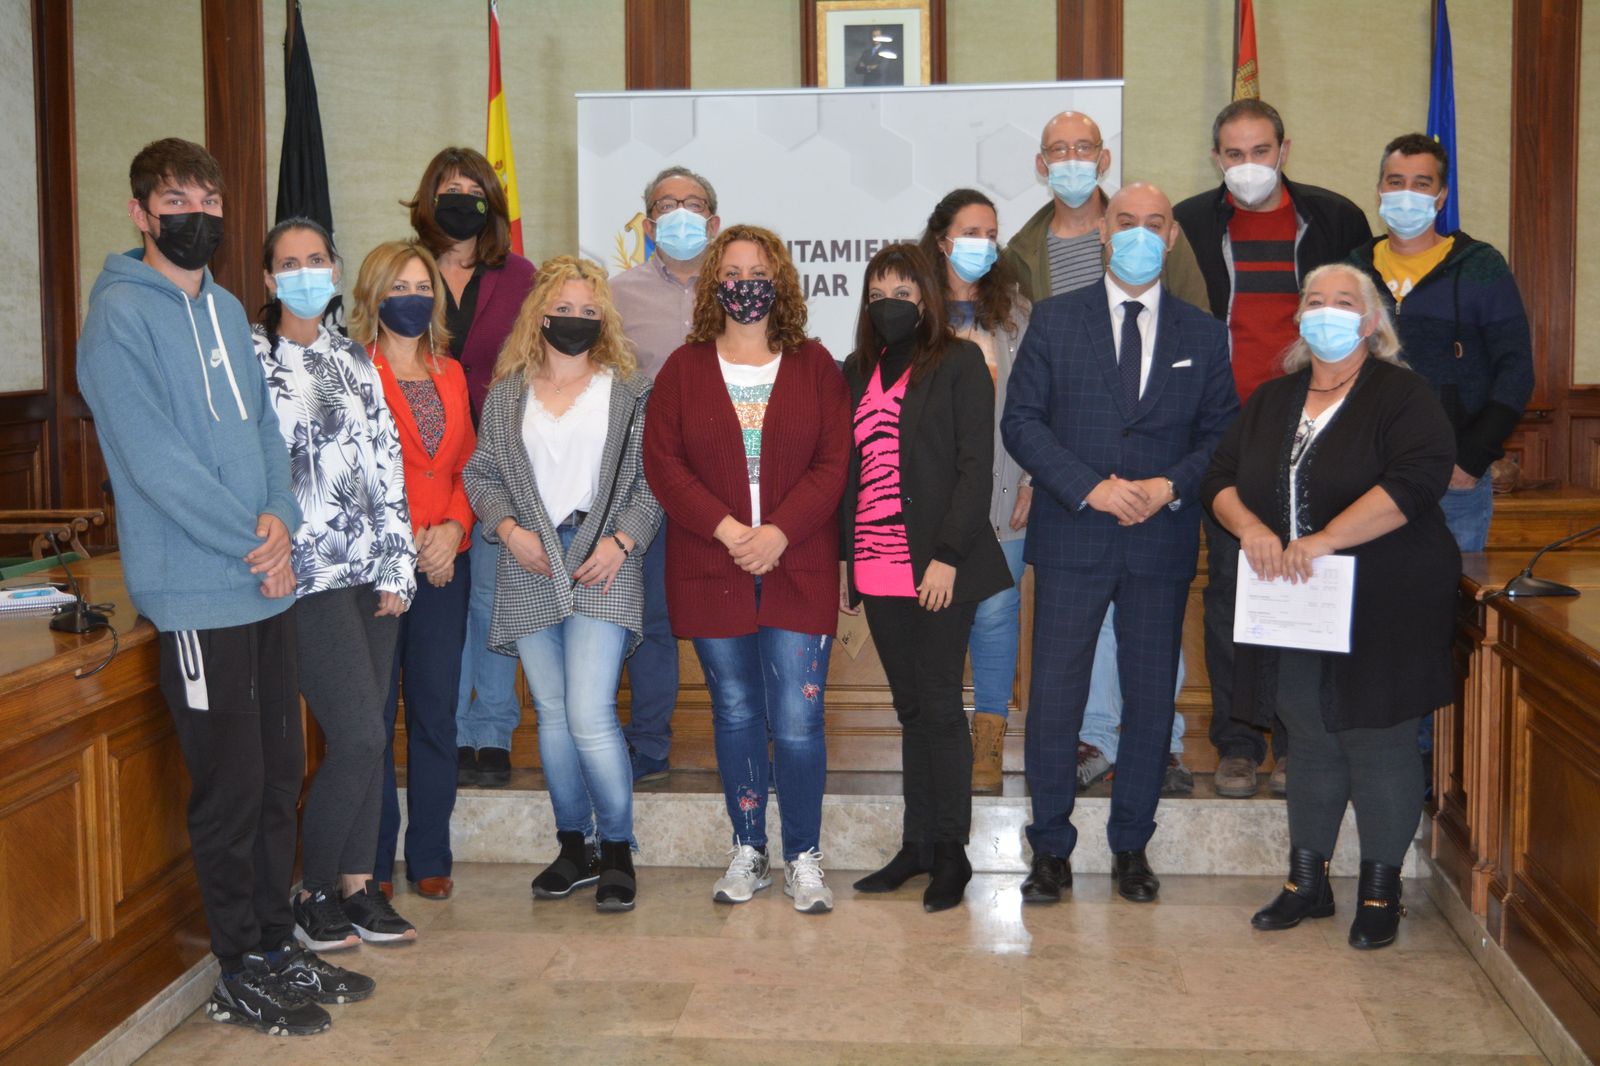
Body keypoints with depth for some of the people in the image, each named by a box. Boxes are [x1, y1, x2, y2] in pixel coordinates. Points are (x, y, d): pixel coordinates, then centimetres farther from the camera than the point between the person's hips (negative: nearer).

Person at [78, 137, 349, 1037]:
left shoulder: (226, 309, 14)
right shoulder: (121, 315, -10)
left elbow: (265, 427, 12)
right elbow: (154, 459, -18)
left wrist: (281, 519, -6)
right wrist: (254, 540, -14)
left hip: (268, 586, 8)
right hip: (199, 593, -7)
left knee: (281, 773, 14)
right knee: (232, 789, 1)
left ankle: (278, 943, 28)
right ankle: (243, 974, 15)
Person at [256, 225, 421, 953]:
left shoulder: (355, 361, 14)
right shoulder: (253, 358, -2)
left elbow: (387, 463, 13)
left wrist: (397, 564, 7)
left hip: (370, 569, 6)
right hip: (308, 572, -5)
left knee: (364, 736, 7)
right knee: (359, 736, -9)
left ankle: (357, 885, 18)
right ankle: (313, 893, 8)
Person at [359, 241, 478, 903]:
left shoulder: (449, 374, 16)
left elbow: (467, 464, 14)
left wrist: (452, 527, -3)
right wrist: (405, 542, -11)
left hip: (444, 563, 5)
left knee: (436, 711, 8)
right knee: (373, 712, 0)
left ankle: (429, 858, 17)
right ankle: (372, 864, 11)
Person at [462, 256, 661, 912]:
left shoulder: (629, 391, 5)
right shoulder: (506, 394, 12)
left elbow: (652, 478, 2)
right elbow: (480, 473, 12)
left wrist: (621, 539, -10)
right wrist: (508, 528, -4)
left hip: (602, 569, -3)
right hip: (529, 569, 4)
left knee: (590, 716, -13)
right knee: (552, 714, 9)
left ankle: (617, 850, 5)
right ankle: (576, 846, 22)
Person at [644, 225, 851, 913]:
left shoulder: (814, 366, 6)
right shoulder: (684, 369, 7)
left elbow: (834, 463, -2)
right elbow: (661, 461, -1)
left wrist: (778, 533, -14)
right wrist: (724, 528, -13)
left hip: (796, 569, -1)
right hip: (711, 571, 1)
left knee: (797, 721, -4)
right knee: (735, 714, 9)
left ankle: (804, 859, 9)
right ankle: (748, 854, 21)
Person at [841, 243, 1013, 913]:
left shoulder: (959, 363, -1)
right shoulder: (856, 373, 15)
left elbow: (976, 464, -7)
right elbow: (846, 470, 16)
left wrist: (948, 556, -14)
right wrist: (843, 557, 8)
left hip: (938, 565, -5)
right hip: (876, 567, 5)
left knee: (939, 705, -2)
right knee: (911, 707, 10)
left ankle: (951, 853, 7)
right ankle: (918, 845, 17)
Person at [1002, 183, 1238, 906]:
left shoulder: (1203, 336, 9)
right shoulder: (1054, 320, 5)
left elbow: (1223, 434, 8)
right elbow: (1021, 421, -1)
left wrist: (1171, 485, -11)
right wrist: (1091, 487, -13)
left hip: (1162, 544, 2)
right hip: (1070, 540, -1)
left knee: (1151, 697, 7)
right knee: (1054, 696, 0)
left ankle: (1131, 847, 21)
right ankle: (1051, 850, 12)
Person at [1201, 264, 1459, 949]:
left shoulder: (1402, 397, -5)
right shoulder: (1270, 402, 14)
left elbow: (1417, 479, -20)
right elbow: (1220, 478, 11)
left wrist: (1322, 540, -24)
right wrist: (1251, 528, -11)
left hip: (1382, 613, -5)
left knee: (1378, 746, 0)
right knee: (1311, 746, 13)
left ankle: (1380, 892, 14)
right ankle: (1306, 882, 24)